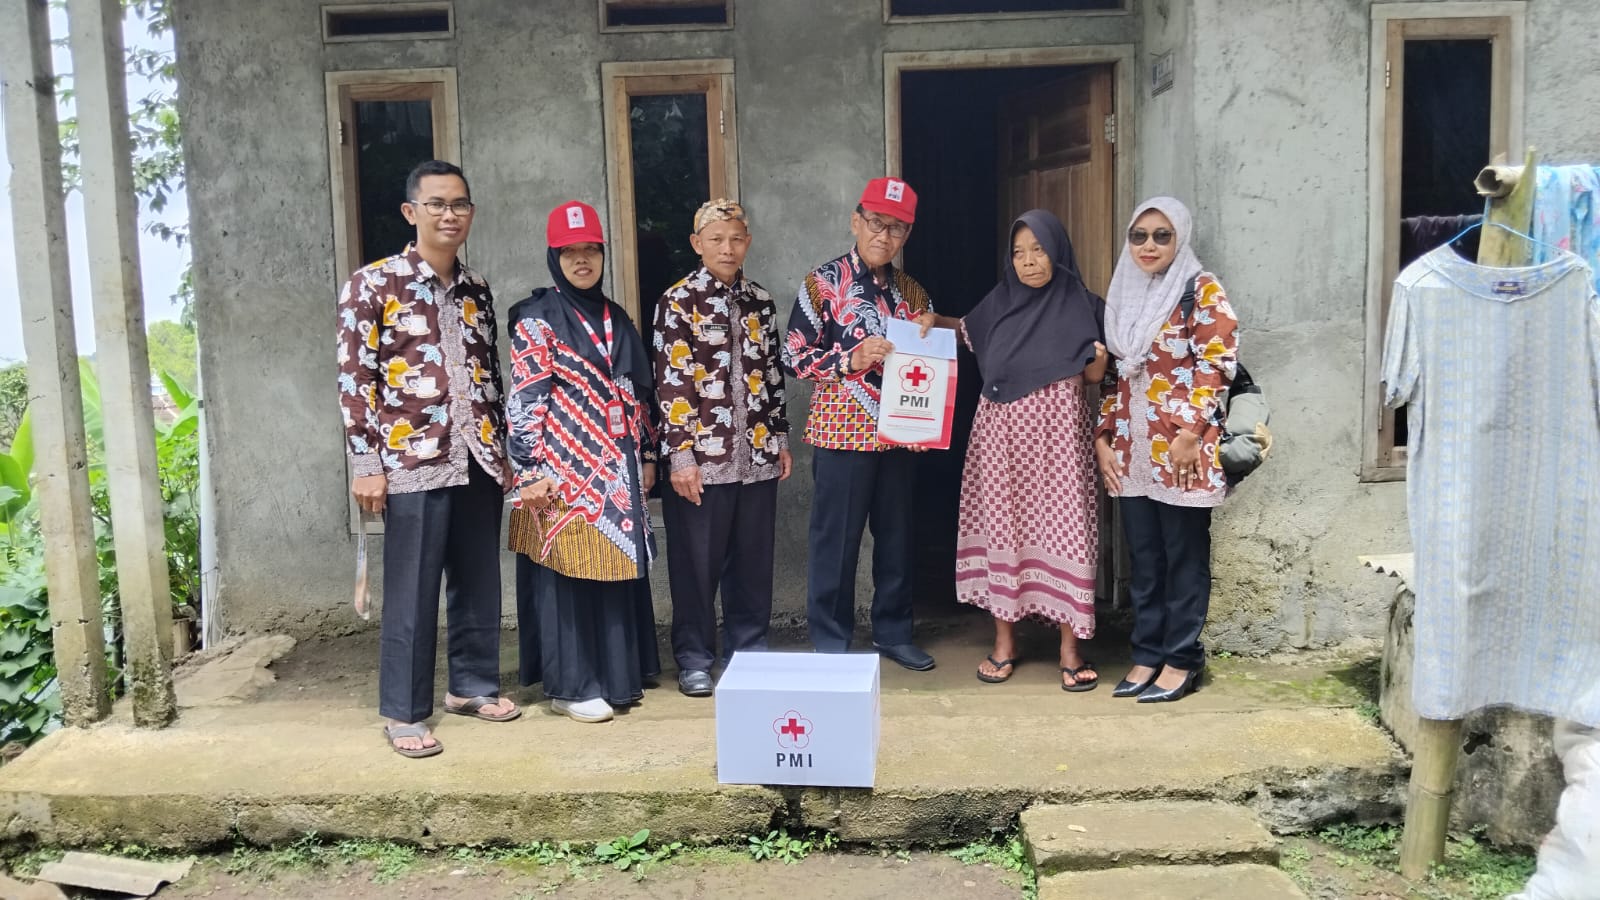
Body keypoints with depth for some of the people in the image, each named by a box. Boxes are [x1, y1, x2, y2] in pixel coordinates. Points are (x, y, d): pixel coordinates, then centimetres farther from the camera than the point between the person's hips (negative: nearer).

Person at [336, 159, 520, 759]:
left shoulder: (476, 291, 12)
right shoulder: (373, 285, -4)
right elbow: (355, 379, -7)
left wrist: (502, 451, 15)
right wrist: (366, 465, -11)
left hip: (477, 460, 5)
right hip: (413, 462, -5)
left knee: (479, 582, 13)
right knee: (412, 593, 1)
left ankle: (473, 685, 29)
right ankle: (404, 712, 13)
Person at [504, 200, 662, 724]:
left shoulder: (616, 319, 14)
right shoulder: (537, 319, -6)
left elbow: (639, 393, 17)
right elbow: (523, 401, -11)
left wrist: (647, 455, 14)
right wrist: (530, 471, -16)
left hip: (616, 469, 6)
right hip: (565, 470, -6)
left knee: (616, 567, 11)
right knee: (568, 573, -1)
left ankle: (617, 675, 23)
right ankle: (571, 686, 8)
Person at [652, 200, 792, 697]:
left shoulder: (760, 300, 11)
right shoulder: (678, 301, -4)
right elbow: (670, 383, -9)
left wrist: (780, 438, 13)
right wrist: (680, 455, -14)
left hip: (756, 453, 5)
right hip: (701, 455, -4)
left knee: (753, 559, 11)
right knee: (697, 562, 4)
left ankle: (749, 650, 24)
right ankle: (694, 659, 17)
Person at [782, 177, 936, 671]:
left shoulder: (912, 292, 12)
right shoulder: (825, 281, -3)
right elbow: (794, 356, -6)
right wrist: (850, 360, -18)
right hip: (843, 432, -5)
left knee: (897, 536, 12)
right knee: (836, 539, 2)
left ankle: (894, 633, 26)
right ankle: (830, 644, 13)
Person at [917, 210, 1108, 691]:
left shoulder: (1081, 307, -1)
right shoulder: (1001, 301, 7)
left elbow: (1094, 375, 2)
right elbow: (968, 332, 26)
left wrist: (1099, 359, -19)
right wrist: (936, 320, 8)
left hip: (1056, 431, -3)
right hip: (1001, 431, 3)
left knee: (1061, 528, -3)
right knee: (1001, 528, 5)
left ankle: (1070, 649, 7)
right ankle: (1004, 640, 17)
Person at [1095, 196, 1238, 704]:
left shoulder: (1202, 290, -3)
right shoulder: (1125, 296, 15)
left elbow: (1217, 363, -11)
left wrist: (1190, 432, -17)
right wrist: (1103, 436, 9)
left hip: (1180, 448, -6)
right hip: (1131, 449, 6)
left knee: (1184, 558, 2)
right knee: (1143, 558, 10)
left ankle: (1182, 660, 11)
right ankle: (1148, 654, 19)